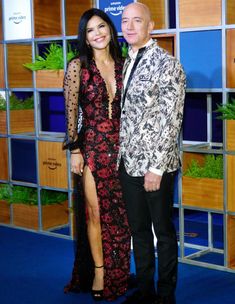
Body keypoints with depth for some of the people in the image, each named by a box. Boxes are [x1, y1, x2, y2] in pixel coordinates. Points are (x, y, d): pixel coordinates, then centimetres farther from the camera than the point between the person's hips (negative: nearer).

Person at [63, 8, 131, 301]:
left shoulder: (122, 64, 5)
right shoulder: (78, 66, -5)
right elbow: (71, 112, -5)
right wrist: (75, 150, -7)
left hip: (120, 145, 3)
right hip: (92, 146, -3)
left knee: (119, 212, 9)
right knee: (95, 212, 4)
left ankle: (118, 273, 23)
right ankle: (99, 273, 18)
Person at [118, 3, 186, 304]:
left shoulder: (167, 64, -12)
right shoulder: (127, 63, 11)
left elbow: (171, 121, -16)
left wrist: (156, 167, -18)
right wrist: (120, 156, 9)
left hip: (155, 166, -7)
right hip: (128, 163, 7)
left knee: (163, 231, 7)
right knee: (138, 229, 16)